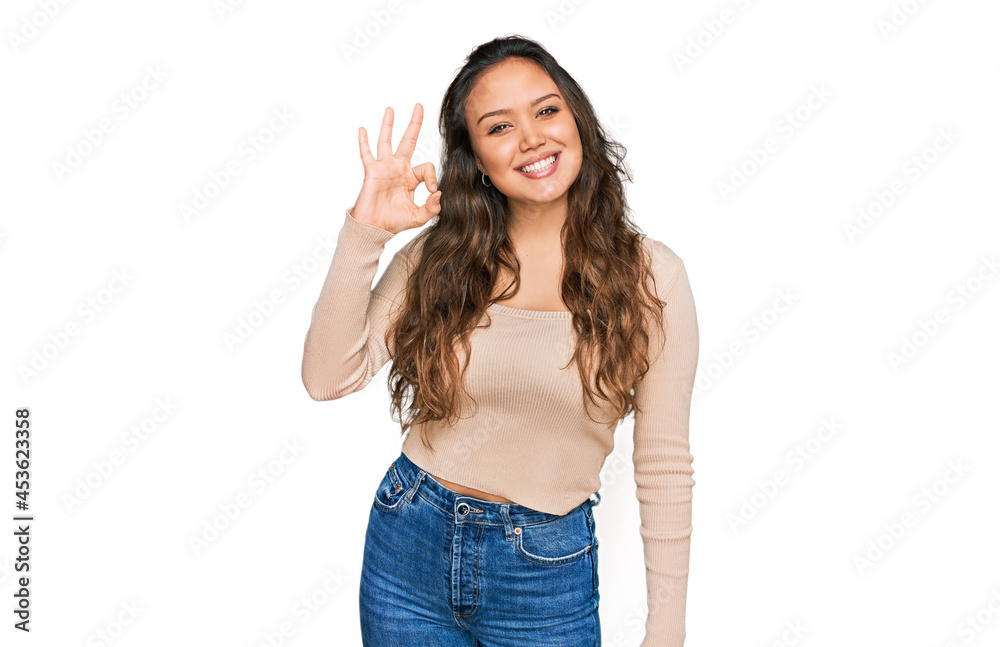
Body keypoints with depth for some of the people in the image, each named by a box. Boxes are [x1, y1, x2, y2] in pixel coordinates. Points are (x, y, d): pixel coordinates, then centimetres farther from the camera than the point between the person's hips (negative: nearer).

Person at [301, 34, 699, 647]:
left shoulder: (650, 275, -9)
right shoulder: (436, 256, -3)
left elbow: (664, 466, -5)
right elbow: (329, 378, -11)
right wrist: (364, 231, -19)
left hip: (547, 572, -2)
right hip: (407, 547, 2)